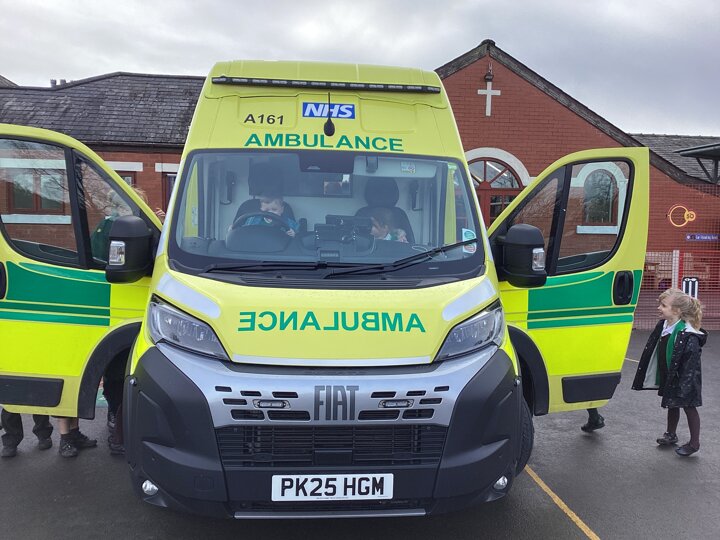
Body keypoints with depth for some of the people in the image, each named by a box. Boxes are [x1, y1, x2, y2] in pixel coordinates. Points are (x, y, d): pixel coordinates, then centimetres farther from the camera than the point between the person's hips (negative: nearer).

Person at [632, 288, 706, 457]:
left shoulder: (688, 335, -29)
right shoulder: (662, 326, -5)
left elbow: (691, 363, -25)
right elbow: (655, 353, 7)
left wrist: (684, 387, -24)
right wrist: (661, 379, 13)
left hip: (684, 380, -7)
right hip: (668, 378, 7)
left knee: (689, 407, 10)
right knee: (671, 405, 22)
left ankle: (694, 443, 27)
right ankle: (671, 434, 42)